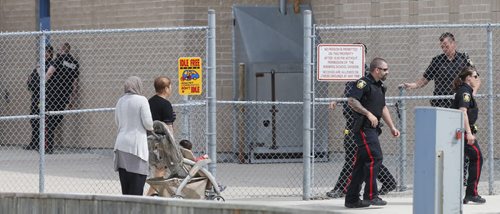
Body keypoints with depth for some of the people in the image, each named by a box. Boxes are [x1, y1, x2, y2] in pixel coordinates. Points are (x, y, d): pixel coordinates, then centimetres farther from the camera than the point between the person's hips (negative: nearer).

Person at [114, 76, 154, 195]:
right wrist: (151, 128, 11)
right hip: (136, 145, -6)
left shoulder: (120, 101, 12)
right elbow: (148, 122, -9)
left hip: (121, 145, 6)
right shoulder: (141, 100, -7)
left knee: (125, 188, 10)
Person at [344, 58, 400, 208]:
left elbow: (383, 108, 28)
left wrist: (392, 127, 24)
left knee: (362, 162, 10)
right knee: (375, 158, -16)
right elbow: (352, 101, -22)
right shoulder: (364, 83, -10)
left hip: (373, 128, 10)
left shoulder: (380, 87, 20)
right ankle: (370, 196, -13)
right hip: (363, 127, -10)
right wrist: (369, 114, -24)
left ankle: (352, 199, 14)